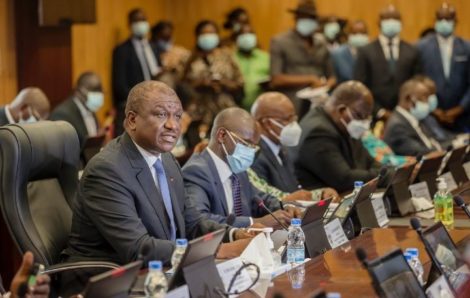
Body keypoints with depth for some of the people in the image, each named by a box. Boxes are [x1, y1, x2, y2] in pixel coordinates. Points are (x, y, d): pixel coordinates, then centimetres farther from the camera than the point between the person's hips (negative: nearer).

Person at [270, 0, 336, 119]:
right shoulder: (280, 42, 3)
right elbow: (276, 80, -6)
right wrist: (309, 80, -9)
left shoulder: (321, 46, 18)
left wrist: (326, 86, -2)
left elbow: (331, 77, 23)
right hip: (291, 110, -4)